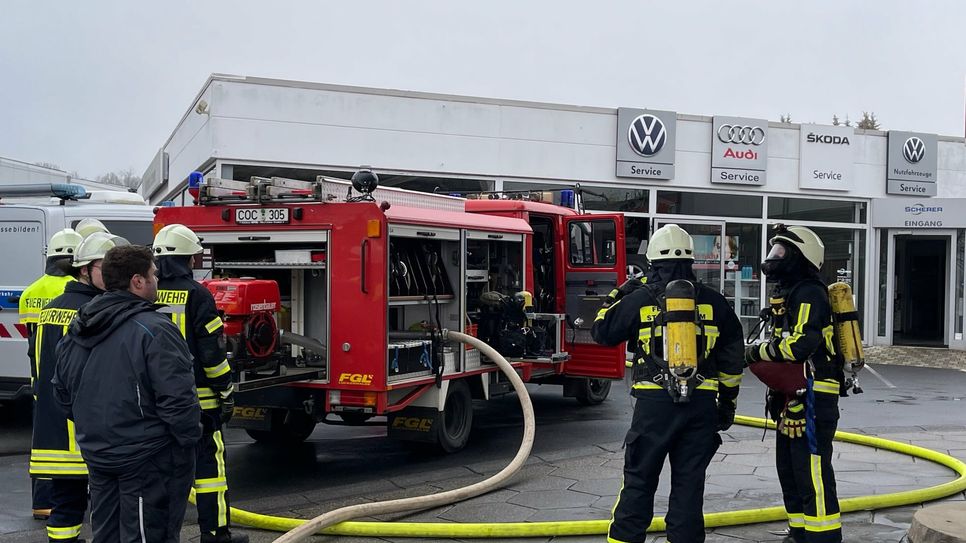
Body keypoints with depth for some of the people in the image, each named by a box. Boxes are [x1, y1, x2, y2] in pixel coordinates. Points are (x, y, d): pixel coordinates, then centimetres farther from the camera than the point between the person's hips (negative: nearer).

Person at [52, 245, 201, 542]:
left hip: (96, 454, 8)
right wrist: (190, 437, -9)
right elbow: (176, 398, -24)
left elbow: (62, 390, 17)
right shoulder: (153, 331, -20)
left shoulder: (77, 329, 7)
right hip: (146, 459, -8)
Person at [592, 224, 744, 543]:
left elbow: (602, 332, 11)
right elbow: (732, 358, 11)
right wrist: (728, 402, 20)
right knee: (689, 481, 9)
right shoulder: (712, 302, 5)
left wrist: (619, 295, 23)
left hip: (655, 402, -2)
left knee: (639, 479, 8)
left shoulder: (639, 299, -1)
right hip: (701, 403, 2)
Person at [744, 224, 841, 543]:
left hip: (811, 398, -11)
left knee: (812, 472, -10)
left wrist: (757, 352, -13)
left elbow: (800, 344, -25)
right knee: (789, 469, 17)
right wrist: (776, 393, 18)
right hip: (792, 398, 11)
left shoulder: (809, 293, -14)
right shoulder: (787, 294, 19)